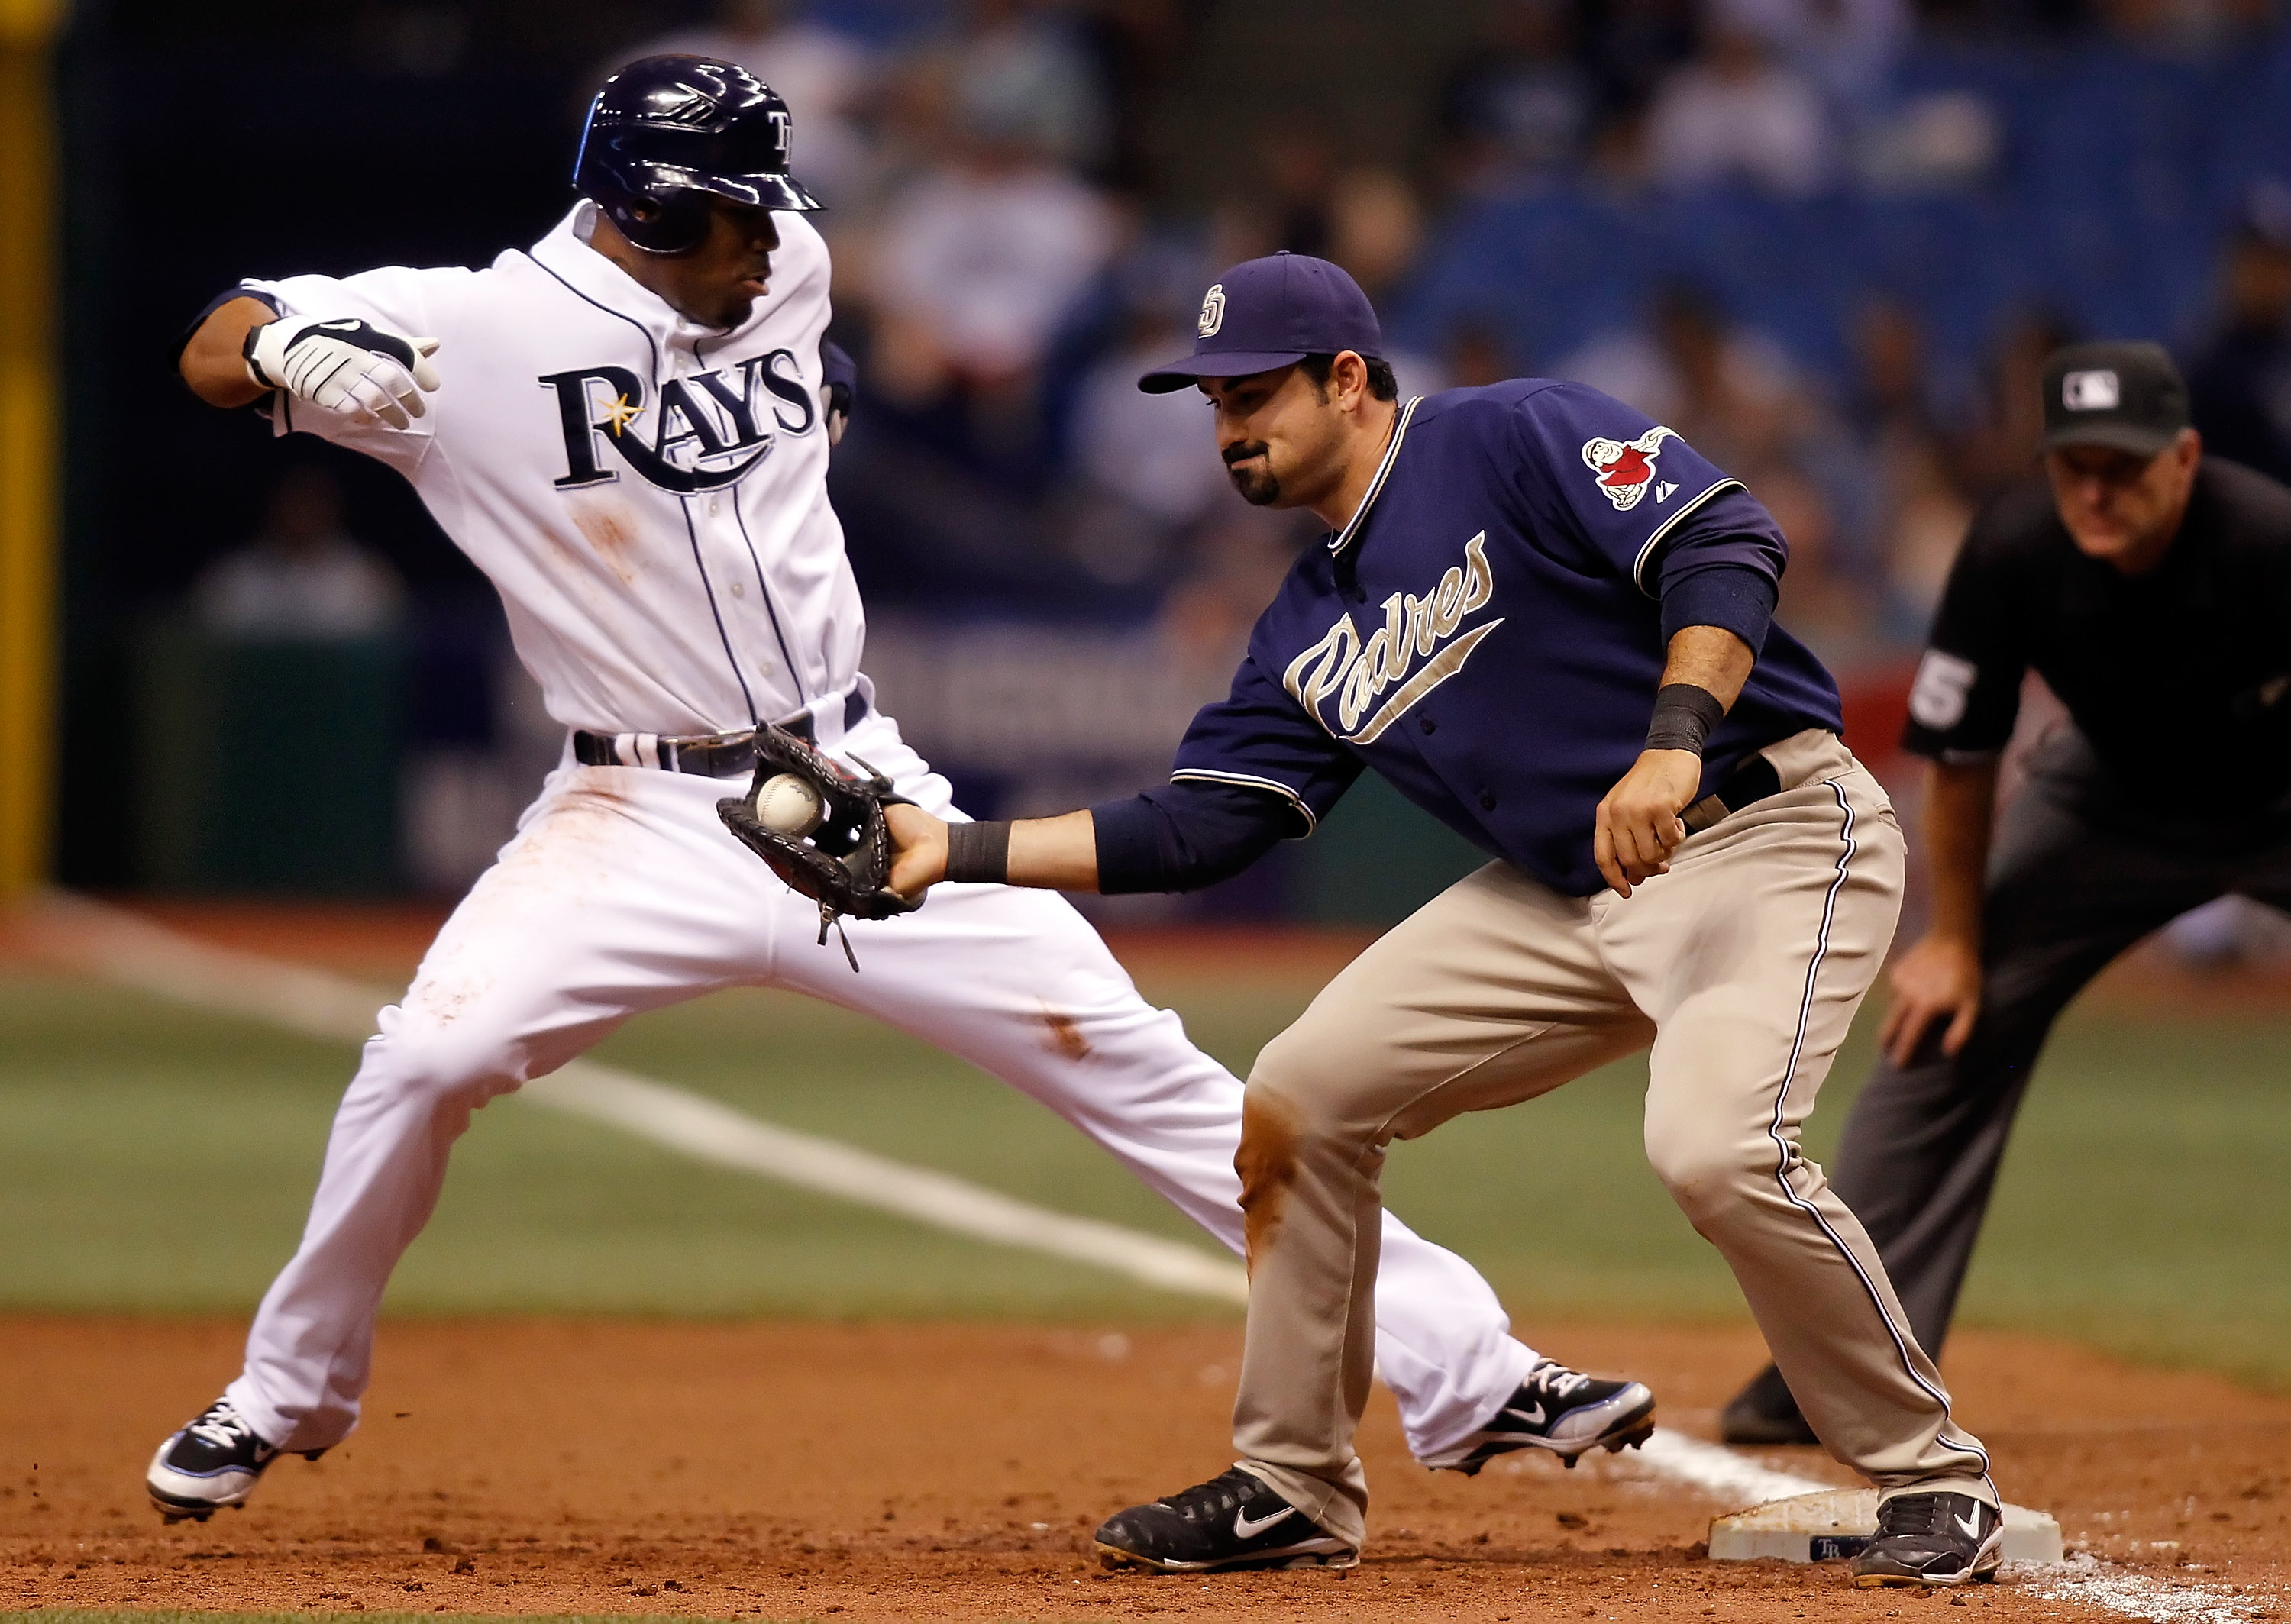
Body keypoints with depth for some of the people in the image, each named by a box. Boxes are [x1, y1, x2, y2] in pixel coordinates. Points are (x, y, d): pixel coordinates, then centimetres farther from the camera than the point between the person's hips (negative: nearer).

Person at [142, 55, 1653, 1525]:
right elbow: (213, 354, -9)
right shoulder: (483, 330, -10)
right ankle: (289, 1396, 4)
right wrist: (292, 355, -28)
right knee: (431, 1056, -23)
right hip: (636, 822, -3)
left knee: (1126, 1057, -5)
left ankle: (1459, 1368, -5)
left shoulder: (786, 272, 4)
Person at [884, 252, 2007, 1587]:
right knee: (1303, 1095, 2)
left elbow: (1725, 542, -20)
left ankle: (1934, 1479, -12)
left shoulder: (1519, 438, -10)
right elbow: (1197, 827, 11)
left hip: (1773, 836, -9)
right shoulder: (1313, 636, 14)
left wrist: (1672, 744, -35)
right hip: (1570, 896, 9)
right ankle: (1296, 1489, 15)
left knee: (1715, 1144, -31)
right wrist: (962, 851, 4)